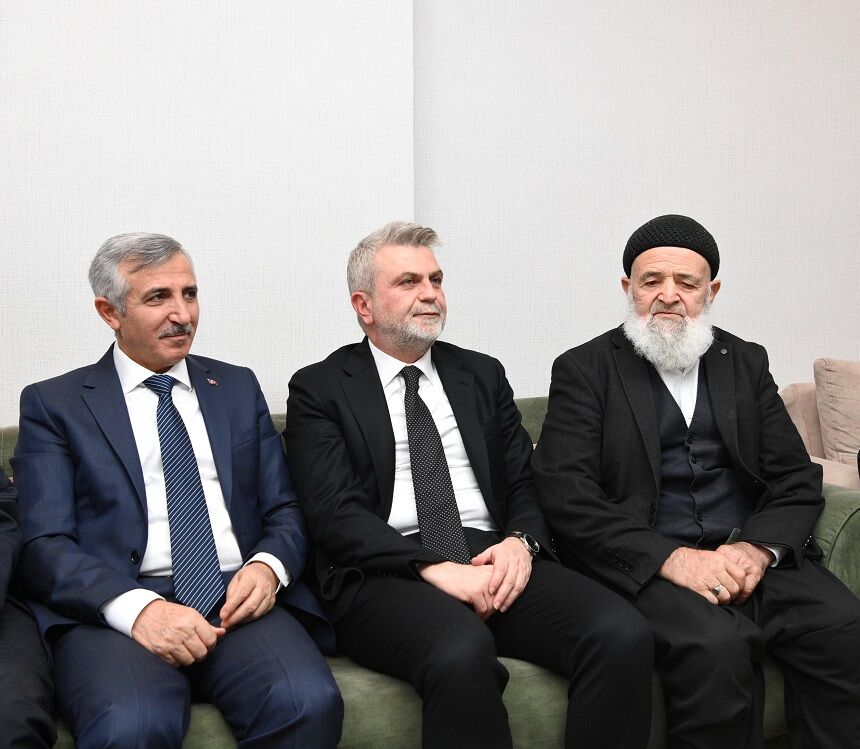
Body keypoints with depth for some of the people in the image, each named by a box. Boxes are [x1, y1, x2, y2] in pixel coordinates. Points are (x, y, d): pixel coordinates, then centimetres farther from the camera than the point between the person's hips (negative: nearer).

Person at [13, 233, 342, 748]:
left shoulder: (238, 387, 20)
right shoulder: (53, 404, 10)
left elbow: (285, 510, 17)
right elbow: (43, 545, -1)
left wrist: (268, 566, -7)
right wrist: (136, 606, -19)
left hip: (237, 599, 3)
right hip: (113, 609, -2)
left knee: (309, 703, -29)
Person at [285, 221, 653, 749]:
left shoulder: (483, 375, 20)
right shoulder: (319, 389, 7)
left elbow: (526, 482, 16)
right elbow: (335, 513, -5)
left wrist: (521, 542, -7)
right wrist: (434, 567, -19)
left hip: (493, 559, 4)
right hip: (388, 572, -4)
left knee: (625, 636, -24)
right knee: (462, 653, -38)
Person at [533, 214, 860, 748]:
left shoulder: (747, 363, 17)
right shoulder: (584, 370, 4)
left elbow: (798, 478, 11)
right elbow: (566, 493, -8)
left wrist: (758, 549, -10)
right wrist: (671, 558, -19)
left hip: (753, 557, 4)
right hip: (646, 565, -4)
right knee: (717, 645, -32)